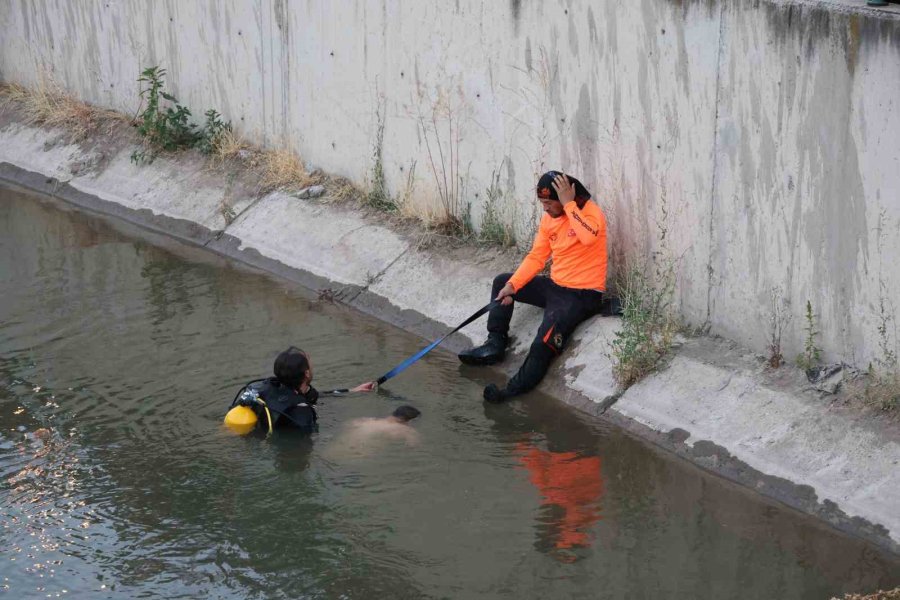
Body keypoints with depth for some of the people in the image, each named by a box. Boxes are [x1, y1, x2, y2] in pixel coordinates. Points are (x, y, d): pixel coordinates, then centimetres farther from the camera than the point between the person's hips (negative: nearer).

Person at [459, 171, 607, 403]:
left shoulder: (591, 212, -16)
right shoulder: (549, 218, 6)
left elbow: (588, 236, -40)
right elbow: (536, 258, 6)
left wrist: (569, 204, -30)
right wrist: (512, 285, -6)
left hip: (582, 294, -9)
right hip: (555, 286, 9)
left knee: (544, 344, -28)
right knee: (502, 282, 14)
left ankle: (515, 390, -20)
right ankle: (495, 344, 12)